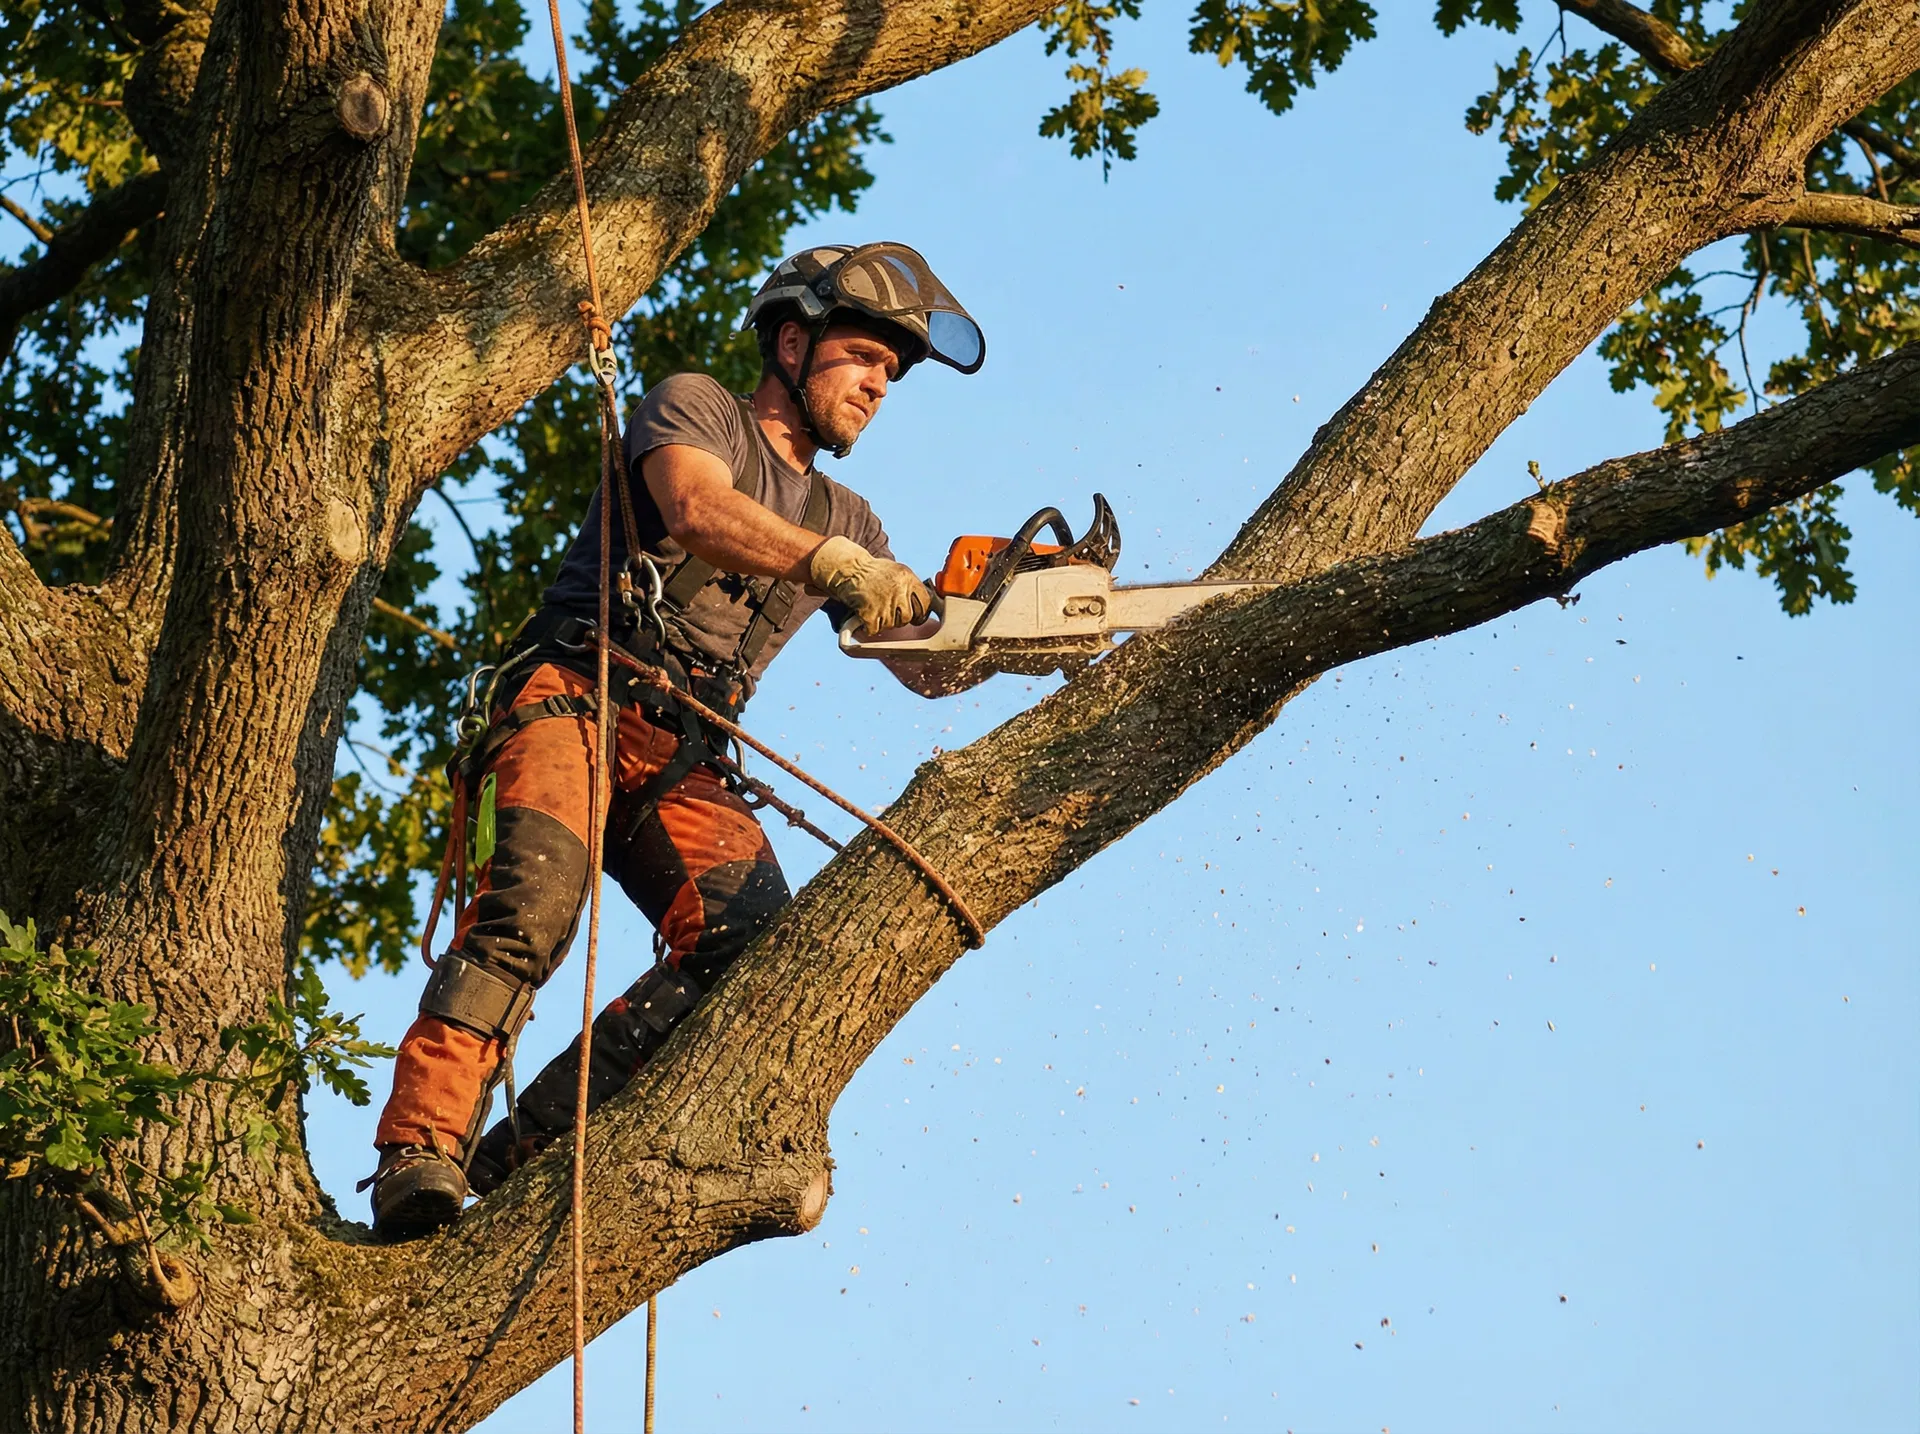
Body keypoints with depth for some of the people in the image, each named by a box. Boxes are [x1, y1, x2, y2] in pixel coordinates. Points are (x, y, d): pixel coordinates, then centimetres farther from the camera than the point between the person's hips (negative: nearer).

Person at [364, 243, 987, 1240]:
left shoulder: (842, 519, 28)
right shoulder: (695, 408, 10)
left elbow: (929, 665, 23)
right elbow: (697, 508, -13)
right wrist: (835, 564, -28)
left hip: (681, 761, 5)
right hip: (574, 702, -5)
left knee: (749, 937, -22)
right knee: (531, 908, -30)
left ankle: (517, 1161, -24)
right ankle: (419, 1156, -40)